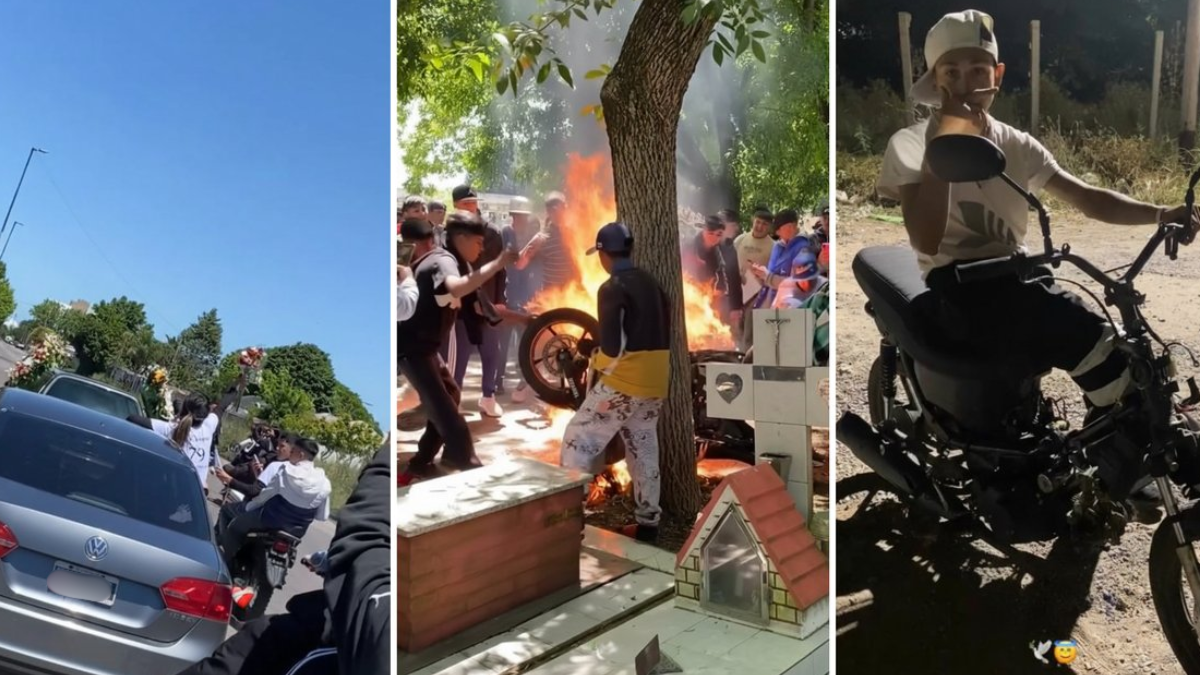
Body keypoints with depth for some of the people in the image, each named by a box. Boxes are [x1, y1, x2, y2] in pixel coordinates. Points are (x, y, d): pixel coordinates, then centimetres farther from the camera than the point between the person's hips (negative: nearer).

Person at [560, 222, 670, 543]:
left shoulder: (612, 289, -13)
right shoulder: (651, 284, 12)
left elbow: (614, 349, -20)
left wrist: (591, 353, 0)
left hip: (623, 381, -8)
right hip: (656, 382, 8)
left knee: (579, 439, 3)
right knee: (644, 449, 15)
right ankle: (647, 521, 20)